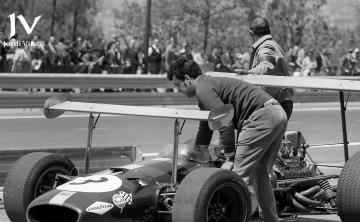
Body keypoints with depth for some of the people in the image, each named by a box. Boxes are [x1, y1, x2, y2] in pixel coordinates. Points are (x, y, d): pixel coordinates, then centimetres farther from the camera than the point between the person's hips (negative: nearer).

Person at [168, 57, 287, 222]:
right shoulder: (210, 84, 27)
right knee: (260, 175, 18)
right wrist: (196, 151, 49)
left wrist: (230, 158, -11)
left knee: (239, 175, -9)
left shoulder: (203, 89, -5)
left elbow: (225, 124, -15)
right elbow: (206, 126, 40)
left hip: (261, 117, -10)